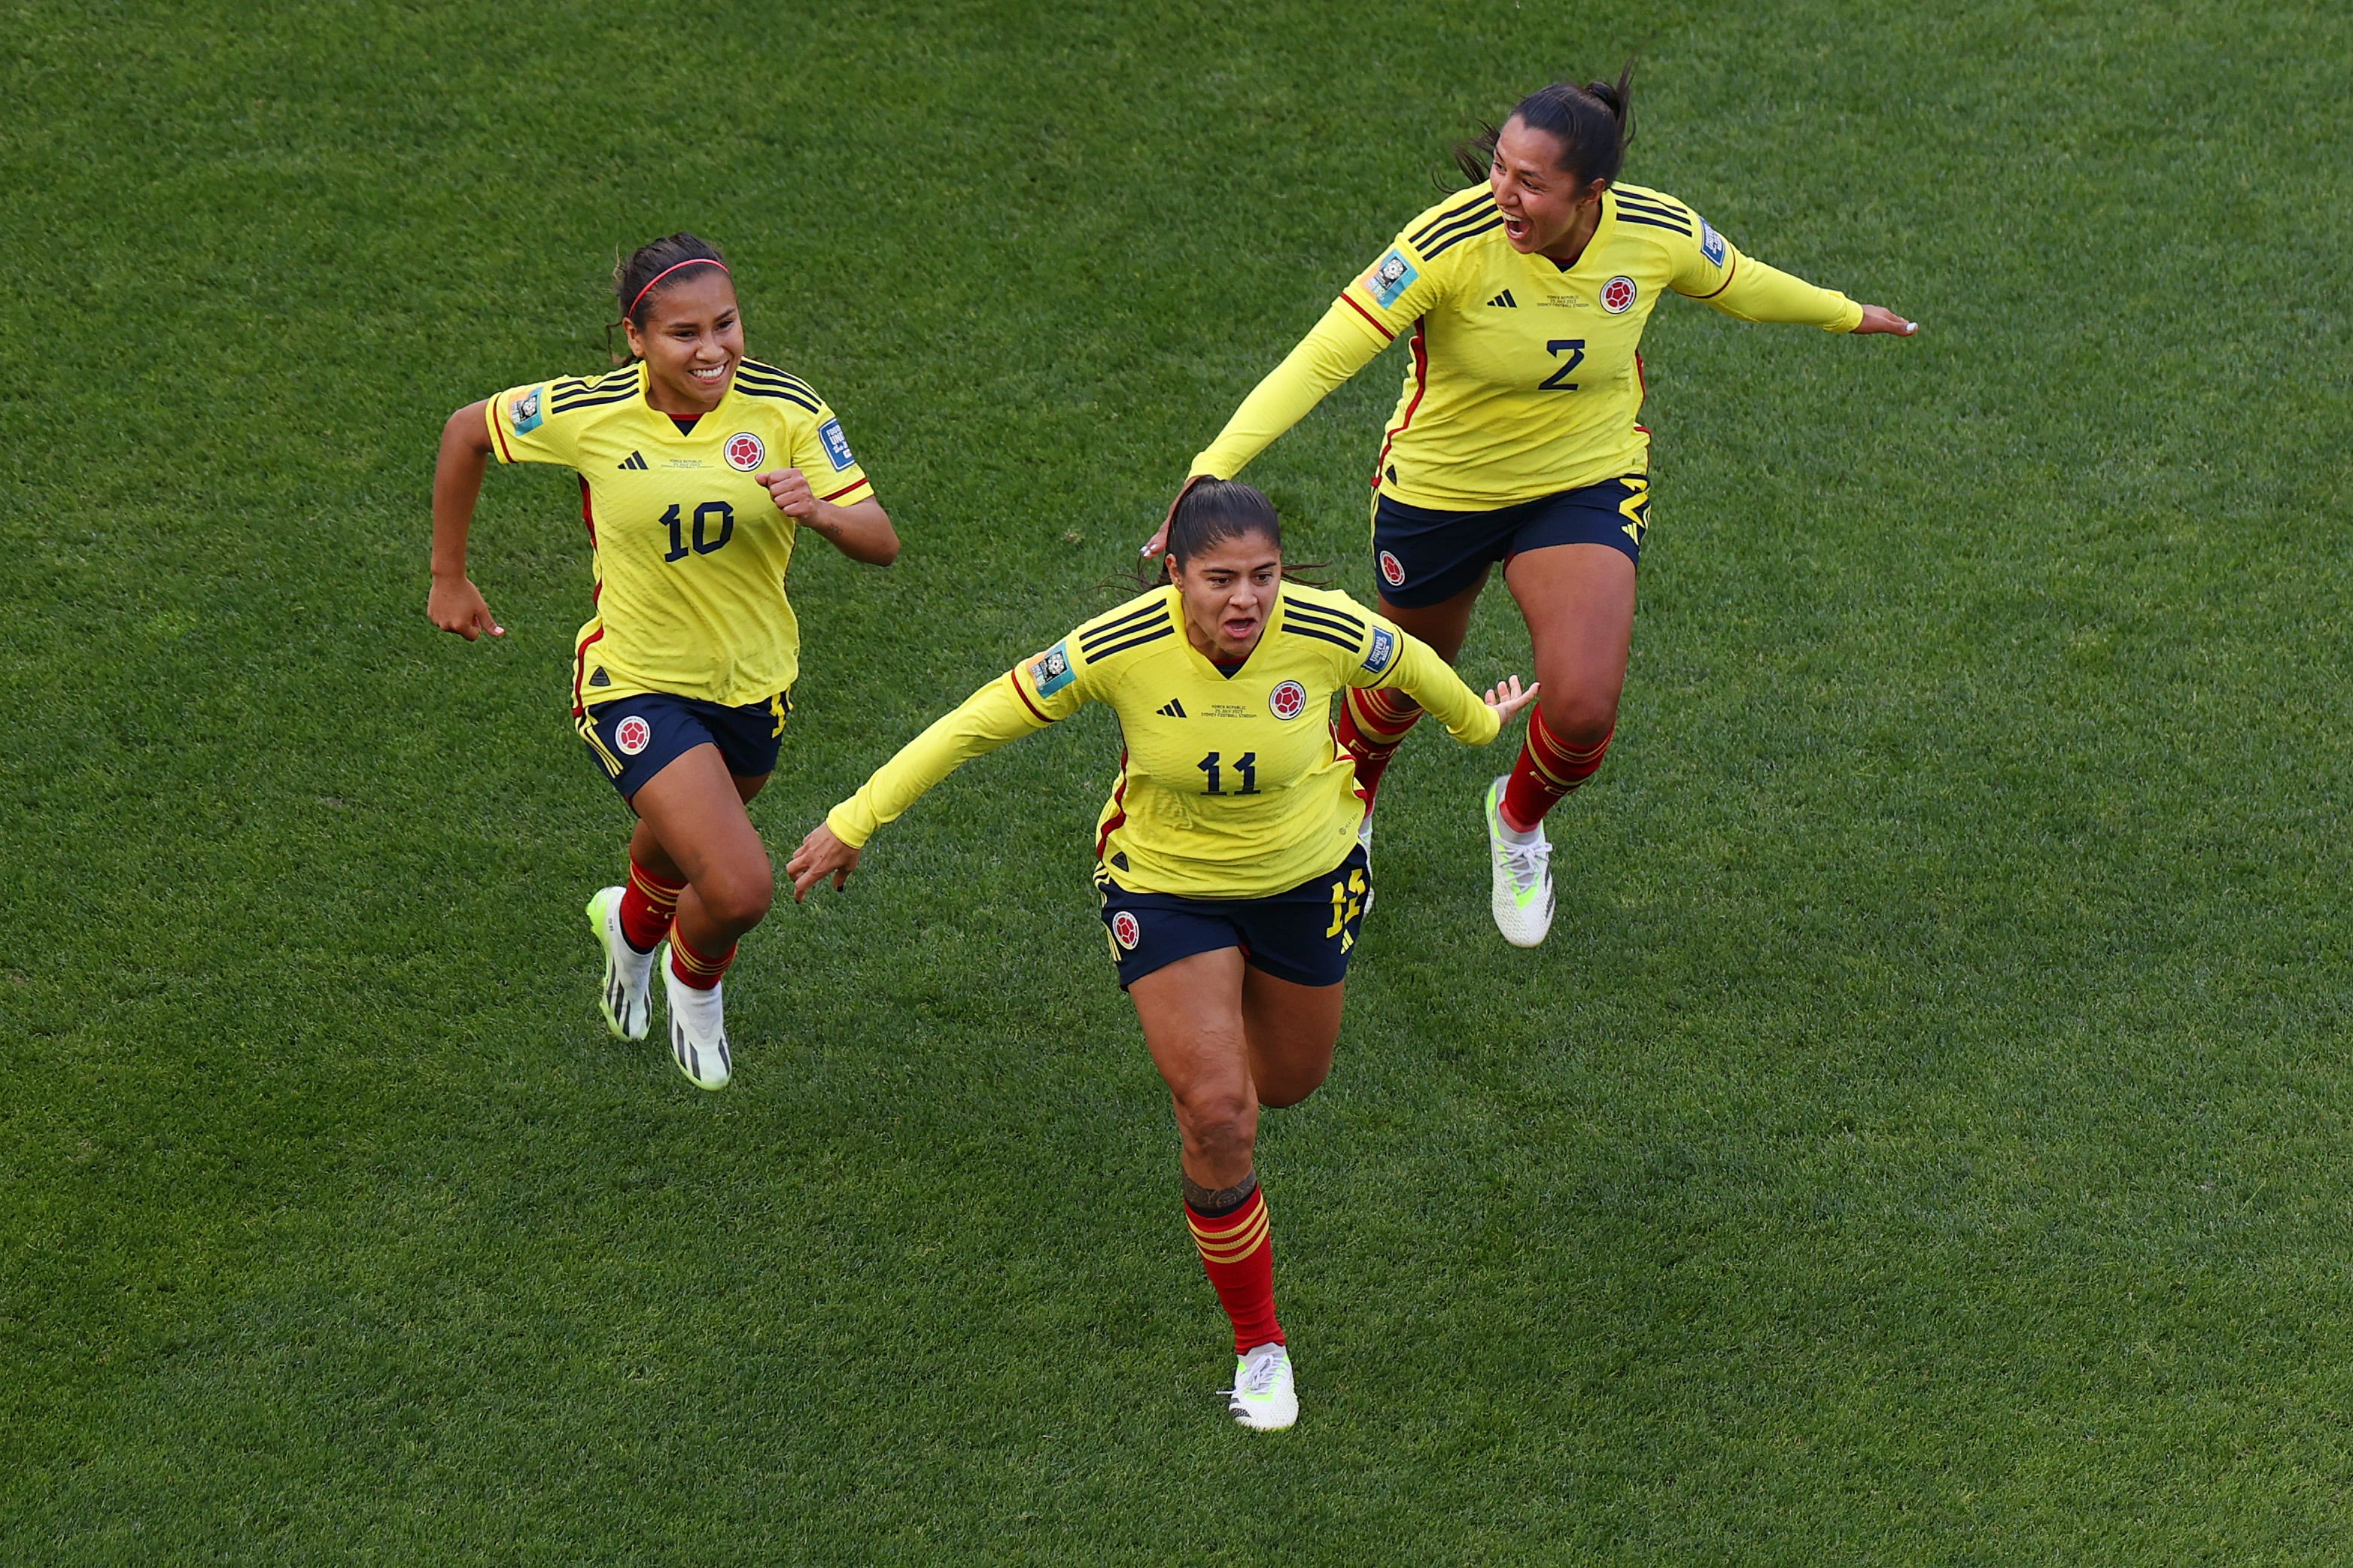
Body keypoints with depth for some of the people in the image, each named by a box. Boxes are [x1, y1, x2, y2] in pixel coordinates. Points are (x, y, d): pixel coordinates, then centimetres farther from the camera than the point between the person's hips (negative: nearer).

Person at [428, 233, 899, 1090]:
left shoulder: (785, 408, -16)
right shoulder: (586, 412, -19)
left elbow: (882, 543, -16)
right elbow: (467, 430, -1)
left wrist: (820, 511, -39)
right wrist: (449, 578, 5)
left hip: (753, 679, 3)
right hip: (638, 685, -3)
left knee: (679, 851, 28)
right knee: (740, 890, -18)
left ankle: (632, 923, 66)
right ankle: (694, 979, 20)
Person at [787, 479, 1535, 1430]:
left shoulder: (1326, 632, -26)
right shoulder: (1120, 649, -30)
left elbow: (1412, 666, -2)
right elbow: (981, 722, -19)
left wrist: (1478, 723, 18)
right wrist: (855, 820, -15)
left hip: (1307, 877, 2)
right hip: (1164, 883, -2)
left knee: (1288, 1084, 18)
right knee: (1216, 1112, -14)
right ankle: (1258, 1345, 6)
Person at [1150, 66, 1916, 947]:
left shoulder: (1659, 233, -20)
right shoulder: (1451, 242, -31)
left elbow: (1738, 283, 4)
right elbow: (1325, 355, -36)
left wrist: (1844, 314, 22)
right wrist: (1215, 468, -47)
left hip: (1587, 486, 1)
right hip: (1439, 490, -1)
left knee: (1583, 711, -14)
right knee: (1408, 680, 20)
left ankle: (1519, 817, 25)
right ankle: (1351, 803, 58)